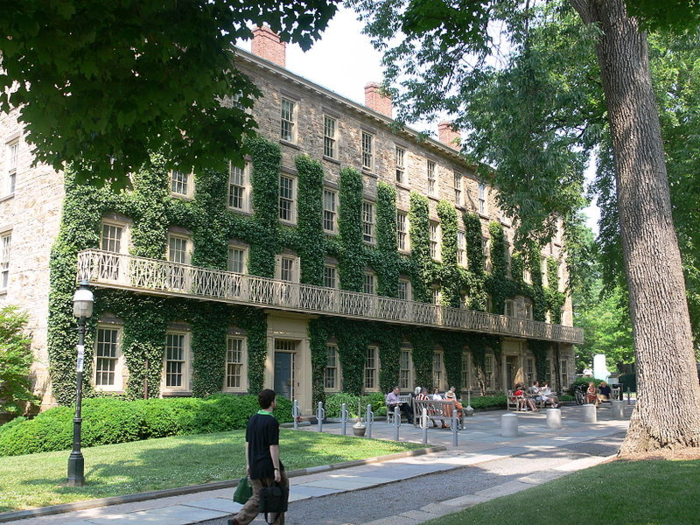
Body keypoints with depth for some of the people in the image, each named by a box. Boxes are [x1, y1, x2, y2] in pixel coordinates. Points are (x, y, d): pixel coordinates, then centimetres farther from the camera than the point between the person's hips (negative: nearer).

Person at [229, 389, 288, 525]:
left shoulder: (252, 420, 8)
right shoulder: (272, 422, -16)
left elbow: (247, 444, 12)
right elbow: (273, 447, -19)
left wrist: (248, 464, 19)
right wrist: (277, 469, -16)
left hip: (255, 467, 7)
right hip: (269, 467, -7)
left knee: (258, 497, 13)